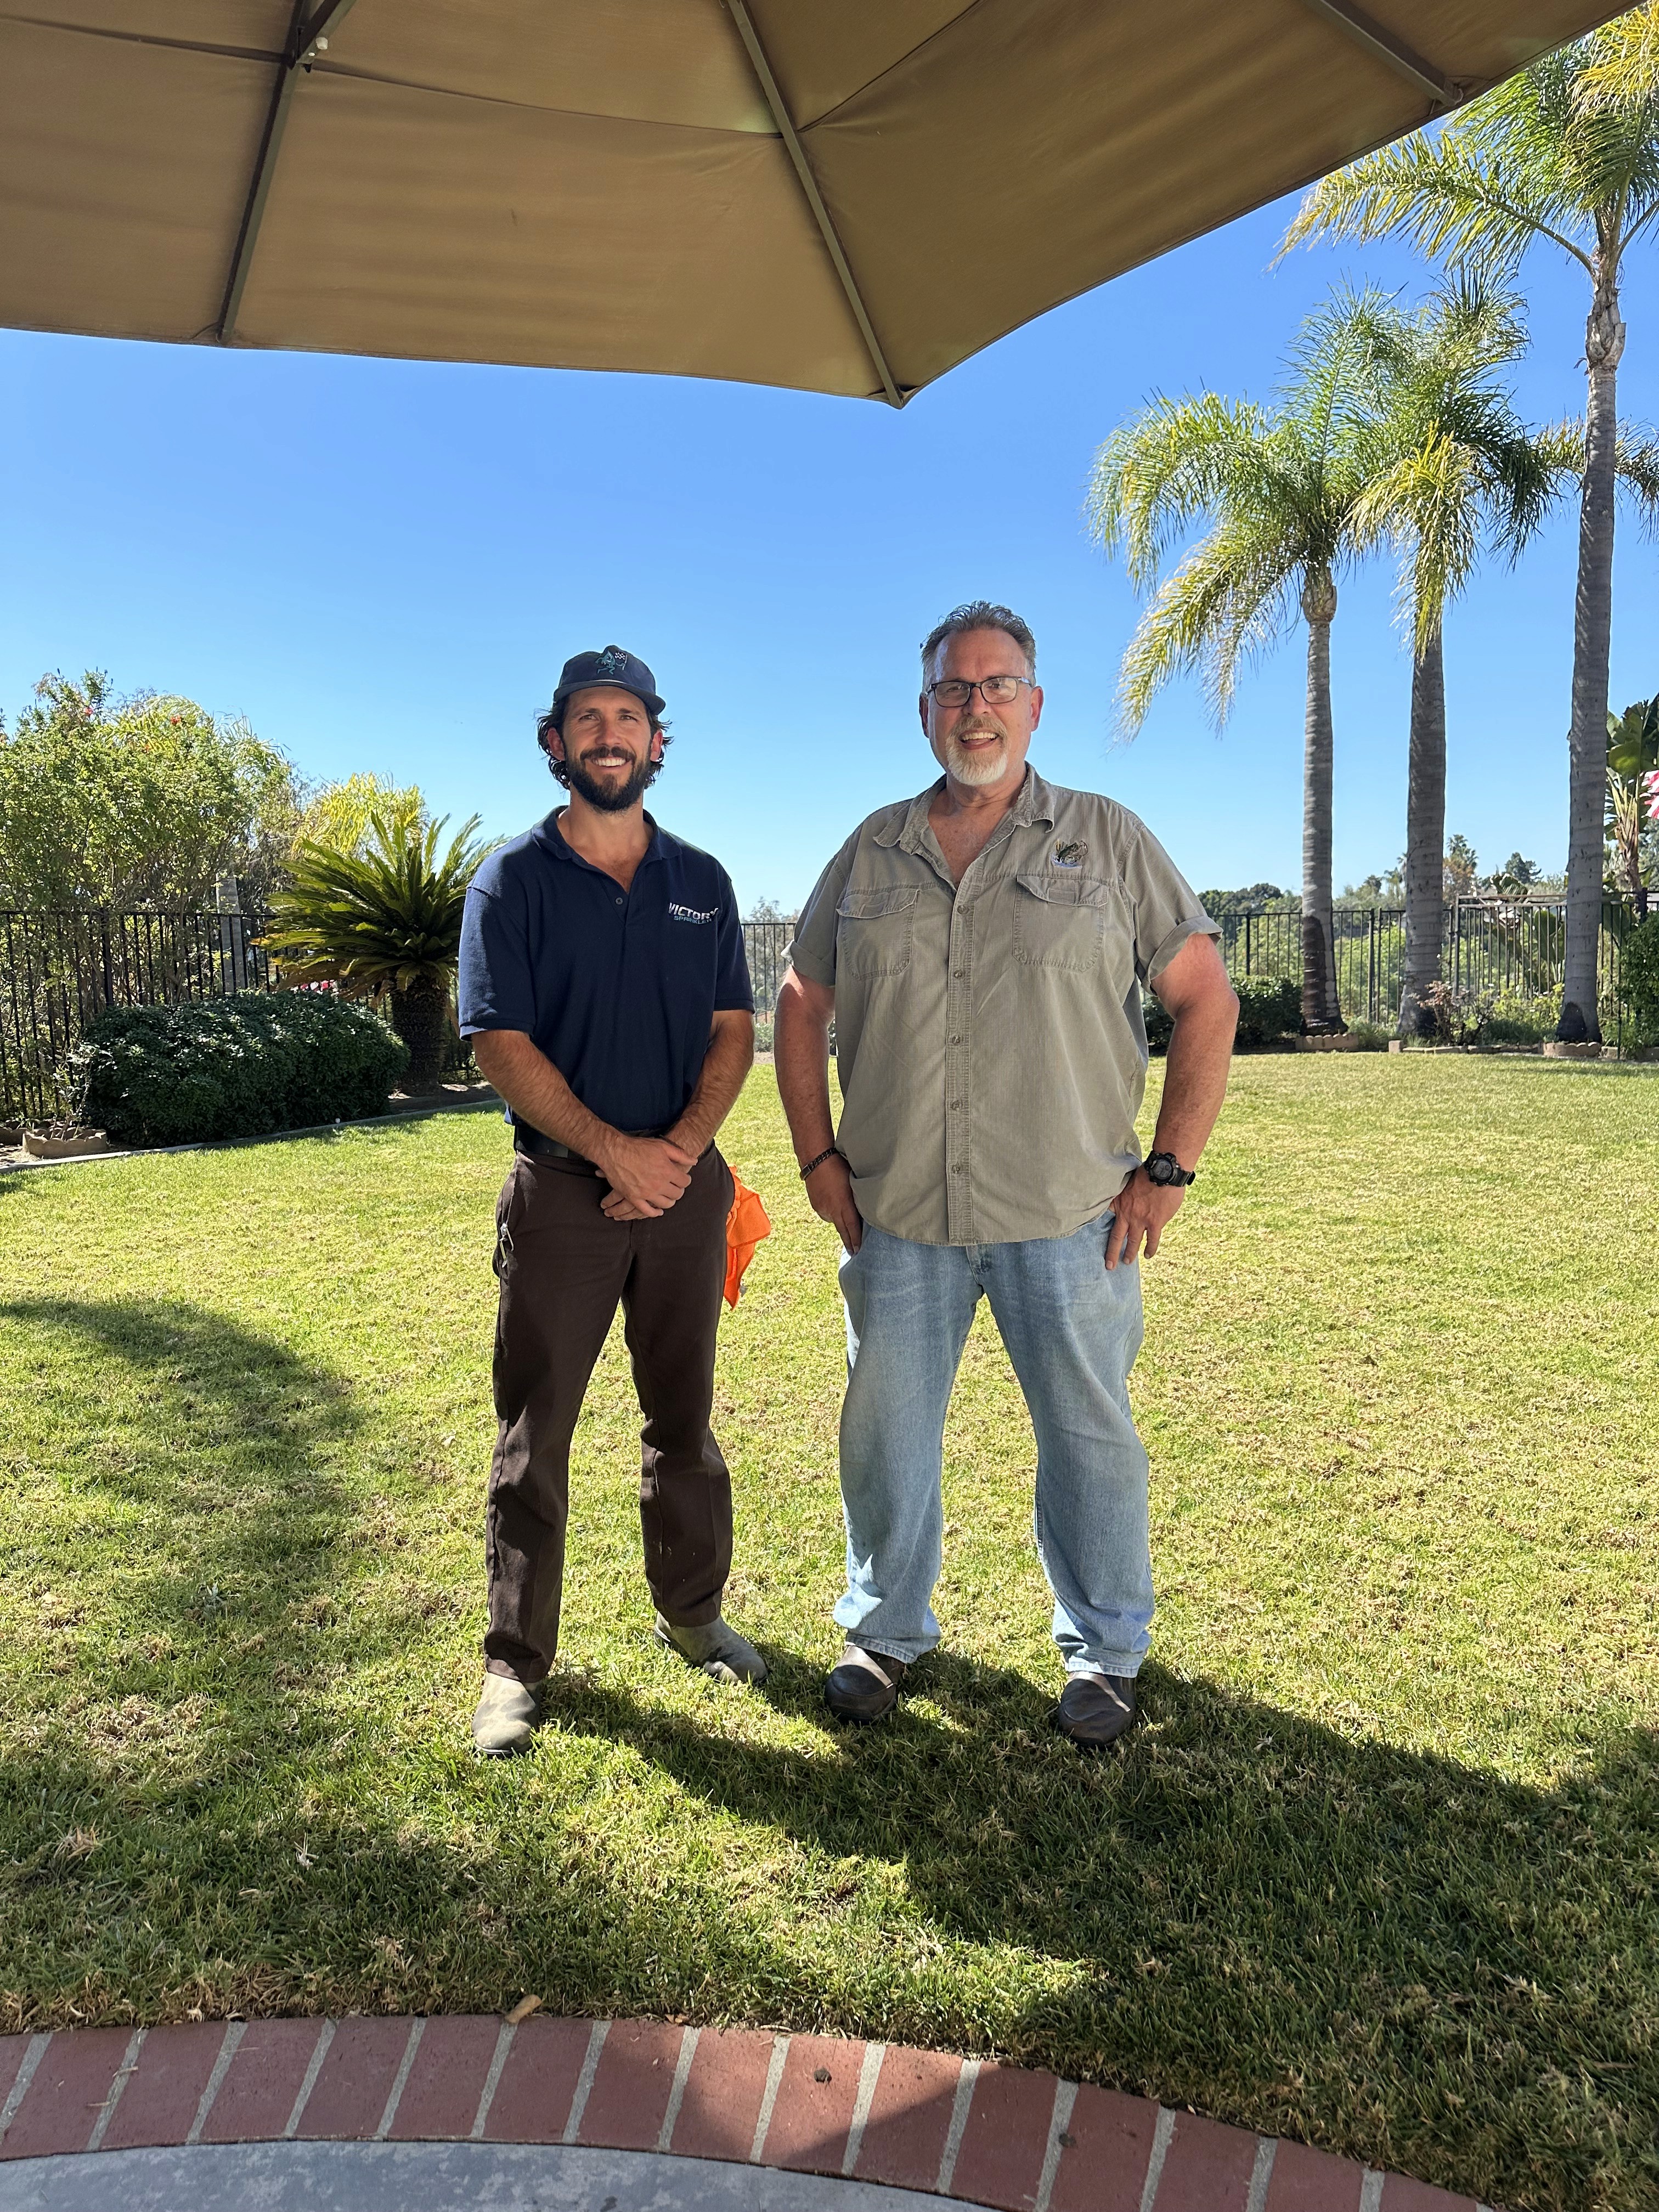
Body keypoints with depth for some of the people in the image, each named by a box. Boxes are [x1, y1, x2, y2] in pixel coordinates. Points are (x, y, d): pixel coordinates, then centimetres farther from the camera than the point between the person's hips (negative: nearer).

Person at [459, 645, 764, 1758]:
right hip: (562, 1187, -3)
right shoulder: (513, 879, -1)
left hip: (684, 1182, 3)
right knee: (534, 1434, 3)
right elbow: (500, 1042, -8)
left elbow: (735, 1029, 5)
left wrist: (681, 1146, -11)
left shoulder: (702, 881, 9)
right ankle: (516, 1660, 16)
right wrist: (613, 1150, -17)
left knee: (685, 1418, 14)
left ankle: (693, 1613, 31)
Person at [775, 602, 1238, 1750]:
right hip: (897, 1217, 2)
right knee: (884, 1434, 12)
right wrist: (820, 1157, 5)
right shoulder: (873, 851, 8)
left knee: (1090, 1436, 10)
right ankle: (886, 1632, 34)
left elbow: (1207, 999, 0)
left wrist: (1169, 1169, -5)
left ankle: (1104, 1654, 31)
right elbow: (801, 1008, 14)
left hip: (1071, 1214, -2)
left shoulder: (1108, 837, 1)